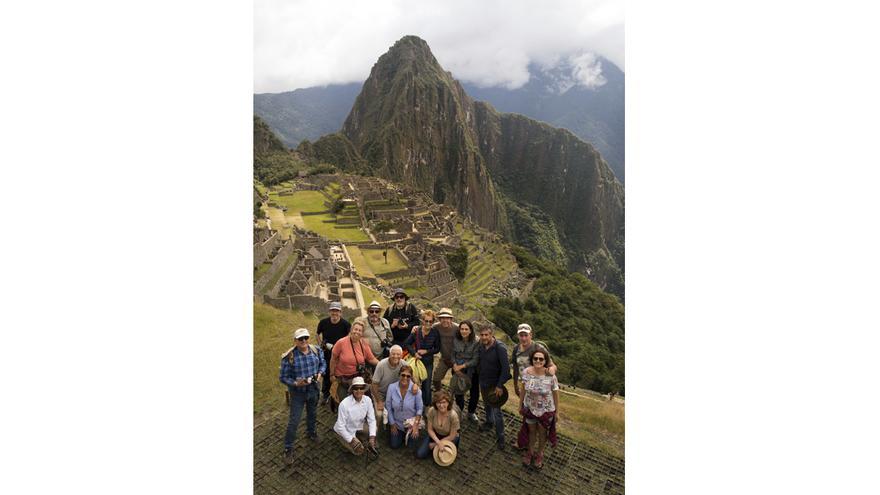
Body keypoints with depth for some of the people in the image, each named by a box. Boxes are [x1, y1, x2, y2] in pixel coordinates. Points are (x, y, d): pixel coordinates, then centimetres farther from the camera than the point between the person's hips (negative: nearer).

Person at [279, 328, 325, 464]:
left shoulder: (316, 350, -10)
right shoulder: (289, 356, -23)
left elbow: (322, 363, 7)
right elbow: (283, 377, -15)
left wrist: (320, 373, -13)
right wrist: (296, 383, -30)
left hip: (313, 389, 4)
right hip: (298, 392, -4)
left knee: (312, 414, 27)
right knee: (294, 421, 0)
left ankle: (311, 432, 55)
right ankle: (288, 448, 17)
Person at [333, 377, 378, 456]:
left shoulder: (367, 400, -19)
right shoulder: (344, 404, -33)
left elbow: (372, 420, -14)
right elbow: (340, 426, -25)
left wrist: (372, 437, -25)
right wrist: (352, 440, -25)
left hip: (359, 425, 5)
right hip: (345, 431, -5)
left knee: (374, 429, -17)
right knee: (358, 451, -15)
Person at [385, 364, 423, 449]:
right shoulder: (391, 387, -20)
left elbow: (419, 408, -11)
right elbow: (388, 407, -8)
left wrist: (416, 425, -19)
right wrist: (392, 424, -2)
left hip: (411, 422, -2)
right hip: (397, 422, 2)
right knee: (394, 445, 10)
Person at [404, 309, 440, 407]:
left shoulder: (435, 332, -9)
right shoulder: (416, 331, -9)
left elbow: (437, 348, 0)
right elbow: (406, 344, -1)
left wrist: (426, 351, -13)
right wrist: (414, 353, -13)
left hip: (428, 363, -1)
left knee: (427, 386, 2)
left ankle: (427, 406, 18)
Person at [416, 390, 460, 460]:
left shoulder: (453, 415, -33)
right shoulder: (431, 411, -25)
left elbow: (452, 436, -20)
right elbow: (430, 429, -10)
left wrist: (435, 444, -13)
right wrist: (438, 442, -27)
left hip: (449, 438, -2)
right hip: (435, 435, 3)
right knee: (420, 454, -8)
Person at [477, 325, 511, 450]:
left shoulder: (500, 348, -24)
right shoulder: (481, 347, -4)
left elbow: (505, 368, -24)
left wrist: (500, 386, -23)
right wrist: (480, 379, 14)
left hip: (494, 384, -6)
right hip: (483, 382, 6)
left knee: (496, 411, -3)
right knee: (486, 404, 24)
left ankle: (500, 437, 9)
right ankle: (489, 422, 48)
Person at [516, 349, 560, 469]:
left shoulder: (551, 376, -26)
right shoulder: (526, 372, -19)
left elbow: (555, 394, -13)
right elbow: (523, 390, -4)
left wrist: (557, 412, -4)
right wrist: (520, 405, 6)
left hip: (546, 410, -2)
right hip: (530, 408, 2)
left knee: (542, 432, 22)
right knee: (531, 431, 24)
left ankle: (540, 453, 48)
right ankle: (530, 451, 51)